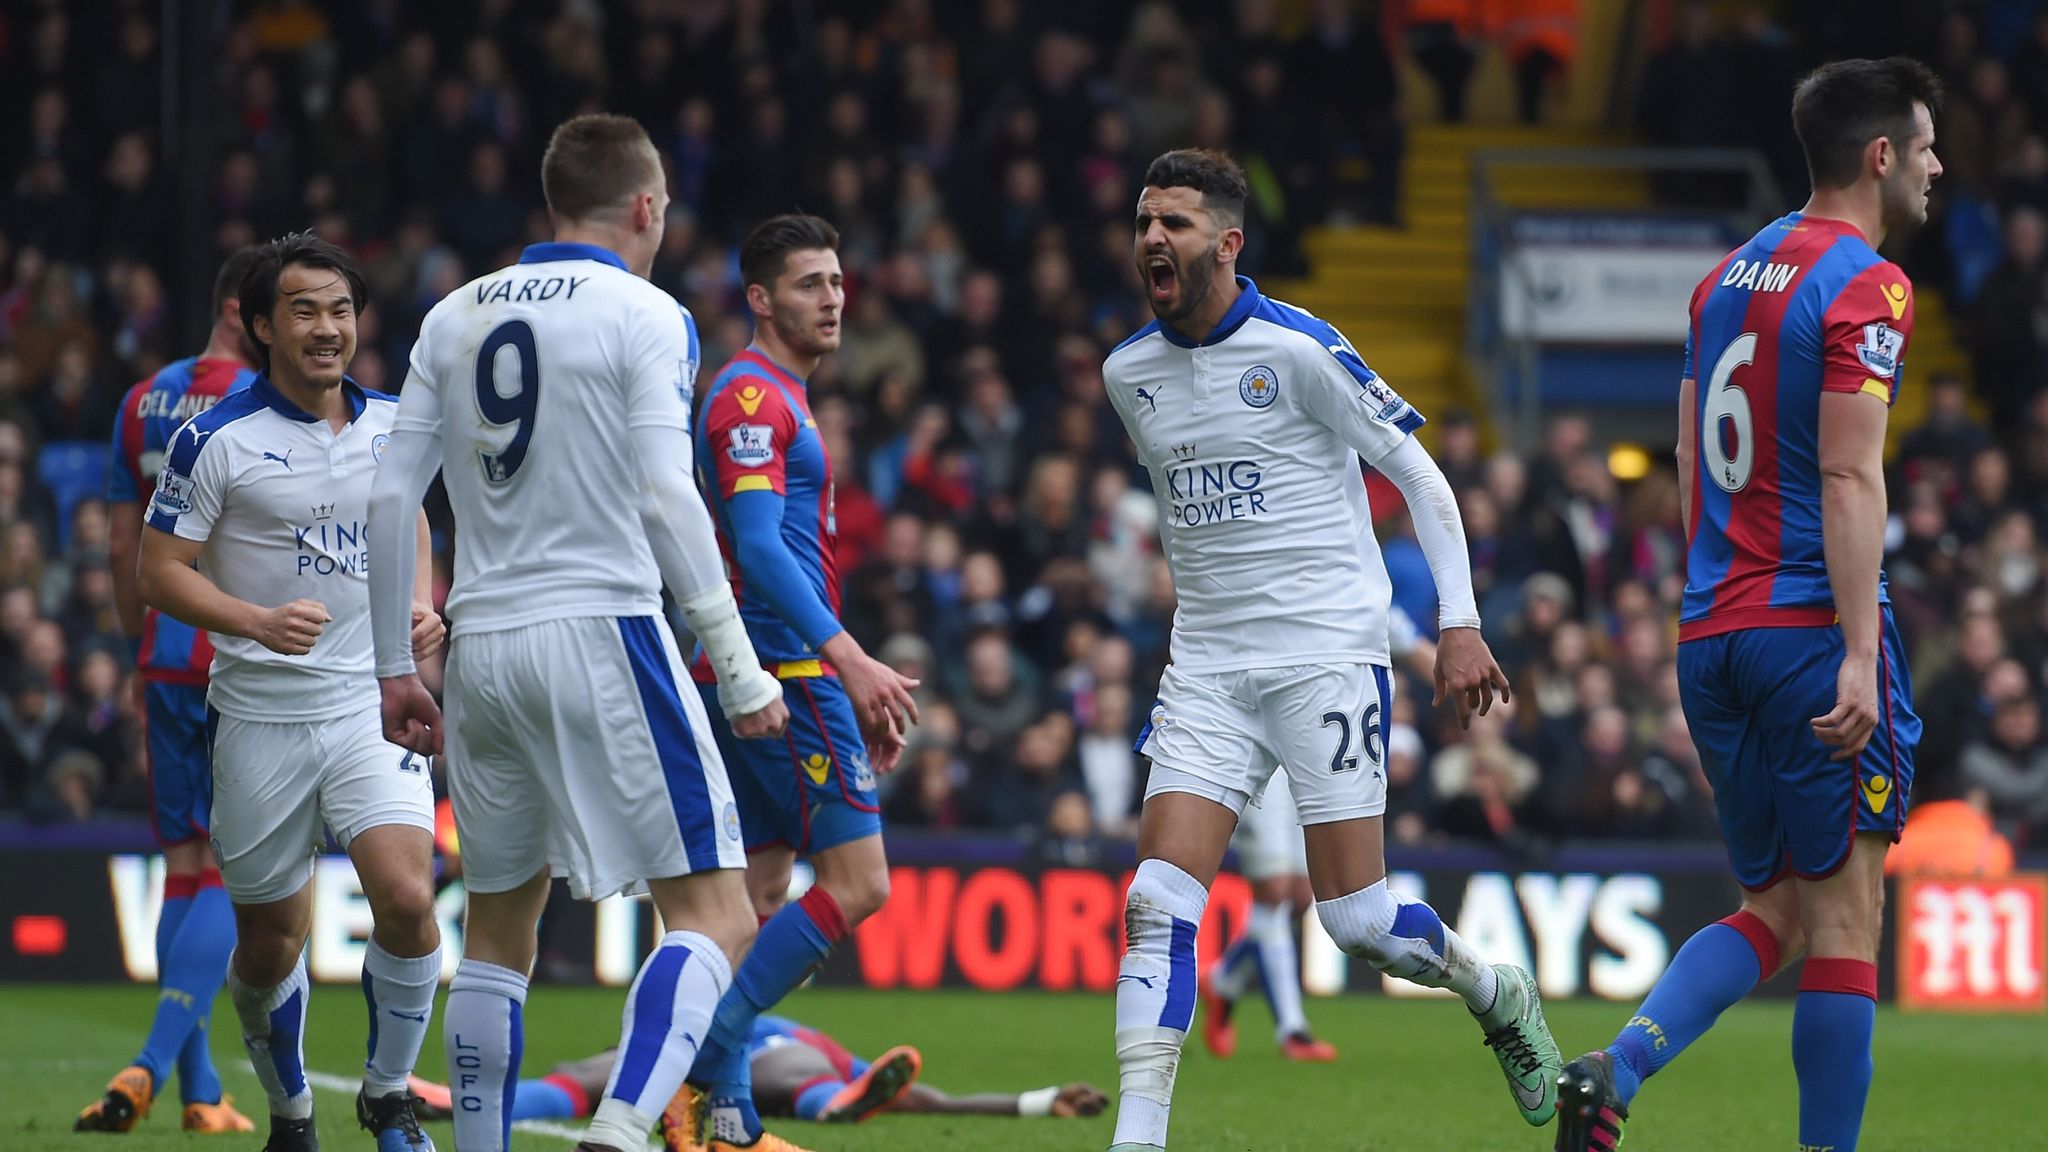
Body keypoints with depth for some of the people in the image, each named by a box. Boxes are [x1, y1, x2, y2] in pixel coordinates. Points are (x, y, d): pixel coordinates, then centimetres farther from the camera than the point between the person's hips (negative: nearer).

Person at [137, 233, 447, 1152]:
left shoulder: (391, 424, 6)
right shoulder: (215, 441, -8)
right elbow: (160, 573, -6)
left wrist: (420, 603, 6)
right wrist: (259, 621, -21)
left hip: (373, 703, 2)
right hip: (260, 718, -2)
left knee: (407, 899, -17)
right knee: (270, 941, 6)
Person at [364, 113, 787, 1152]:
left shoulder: (455, 317, 12)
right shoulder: (645, 316, -3)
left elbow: (388, 497, 9)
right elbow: (665, 500, -12)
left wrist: (393, 666, 17)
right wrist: (739, 667, -9)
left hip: (482, 645, 6)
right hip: (602, 635, -6)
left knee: (497, 929, 18)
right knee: (715, 914, -5)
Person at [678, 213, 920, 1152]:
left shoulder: (782, 401, 22)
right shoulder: (752, 396, -11)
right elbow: (759, 546, -21)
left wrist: (860, 691, 25)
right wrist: (851, 661, -28)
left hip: (750, 675, 10)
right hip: (782, 673, -10)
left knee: (763, 895, 9)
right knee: (856, 882, -12)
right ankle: (704, 1063, -15)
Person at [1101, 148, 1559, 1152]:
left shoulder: (1297, 349, -10)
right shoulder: (1128, 373, 8)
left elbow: (1420, 476, -4)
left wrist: (1458, 624, -10)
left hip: (1328, 657, -5)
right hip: (1206, 671, 5)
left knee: (1357, 921, -4)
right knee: (1157, 906, -12)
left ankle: (1498, 994, 27)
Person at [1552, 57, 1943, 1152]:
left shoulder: (1731, 273, 16)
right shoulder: (1866, 284, -9)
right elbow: (1849, 476, -17)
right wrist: (1860, 652, -20)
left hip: (1712, 635, 8)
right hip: (1812, 629, -8)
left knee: (1772, 911, 11)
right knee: (1843, 914, -1)